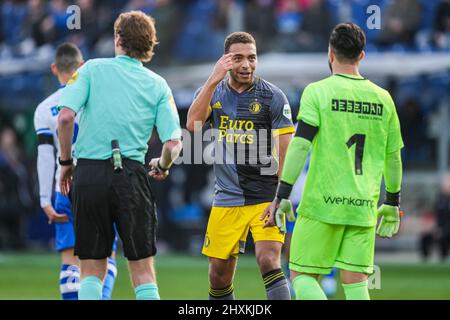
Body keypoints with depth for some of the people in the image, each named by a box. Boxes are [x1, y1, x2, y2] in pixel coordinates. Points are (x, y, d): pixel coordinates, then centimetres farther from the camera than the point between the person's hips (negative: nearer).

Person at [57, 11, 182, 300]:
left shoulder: (92, 69, 4)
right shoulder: (158, 85, 7)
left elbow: (66, 117, -8)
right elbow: (173, 144, -1)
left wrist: (66, 162, 5)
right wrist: (162, 166, 21)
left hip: (89, 172, 0)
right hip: (131, 174, 0)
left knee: (92, 271, 7)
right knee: (143, 269, 5)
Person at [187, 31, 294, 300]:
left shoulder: (273, 97, -4)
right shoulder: (213, 92, 7)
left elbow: (285, 154, -5)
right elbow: (193, 124, -13)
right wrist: (214, 79, -19)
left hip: (265, 197, -4)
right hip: (227, 199, 4)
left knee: (269, 262, -19)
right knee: (219, 273, 5)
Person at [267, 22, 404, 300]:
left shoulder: (318, 91, -4)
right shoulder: (383, 98, 8)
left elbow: (300, 145, -12)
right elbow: (393, 157, 13)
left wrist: (282, 195, -9)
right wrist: (393, 204, 24)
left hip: (323, 203, -4)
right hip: (364, 206, 4)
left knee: (302, 275, 6)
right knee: (355, 283, 5)